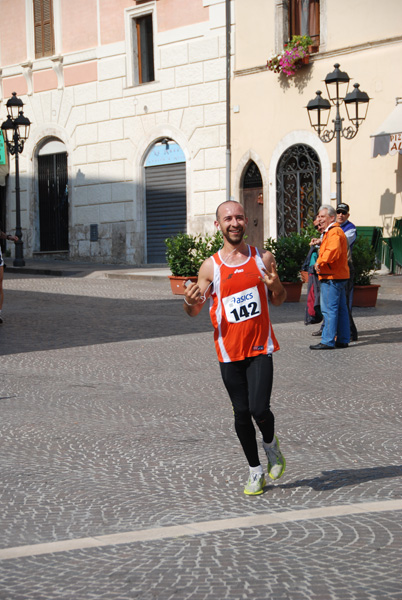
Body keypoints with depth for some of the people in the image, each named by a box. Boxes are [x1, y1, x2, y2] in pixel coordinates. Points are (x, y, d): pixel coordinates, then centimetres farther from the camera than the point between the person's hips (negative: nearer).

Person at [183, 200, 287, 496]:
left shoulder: (263, 258, 2)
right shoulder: (211, 266, -1)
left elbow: (279, 300, 12)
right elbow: (194, 311, 5)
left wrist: (275, 286, -11)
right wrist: (190, 301, -19)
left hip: (260, 347, -1)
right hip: (229, 351, 1)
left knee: (259, 409, -14)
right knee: (242, 414, 7)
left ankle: (271, 443, 20)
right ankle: (255, 471, 25)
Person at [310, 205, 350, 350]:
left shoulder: (334, 232, -14)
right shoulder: (330, 232, 21)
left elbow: (333, 251, -28)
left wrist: (320, 262, -18)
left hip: (331, 278, -11)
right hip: (339, 276, 11)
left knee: (329, 309, -9)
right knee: (341, 309, 12)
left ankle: (328, 341, -9)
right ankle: (343, 340, 16)